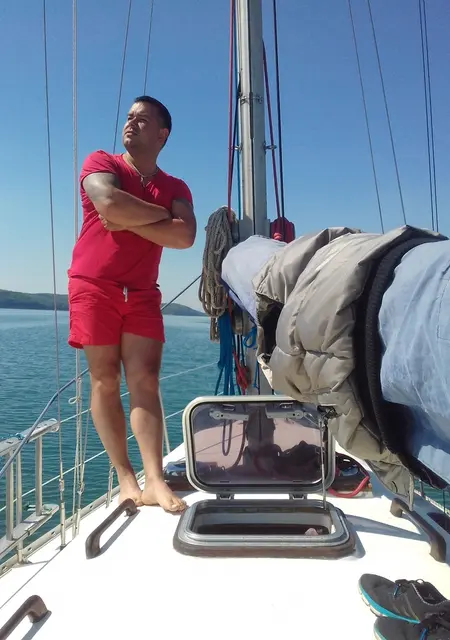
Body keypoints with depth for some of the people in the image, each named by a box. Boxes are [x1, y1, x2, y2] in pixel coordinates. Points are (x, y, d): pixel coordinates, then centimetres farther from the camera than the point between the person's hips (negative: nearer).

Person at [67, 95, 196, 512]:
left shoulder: (176, 188, 11)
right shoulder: (100, 163, 5)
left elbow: (185, 237, -8)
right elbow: (110, 203, -18)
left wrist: (127, 221, -11)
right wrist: (161, 214, -6)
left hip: (142, 293, 2)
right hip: (94, 287, -2)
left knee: (145, 381, -7)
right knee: (105, 382, -2)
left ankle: (155, 481, -8)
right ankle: (126, 479, 6)